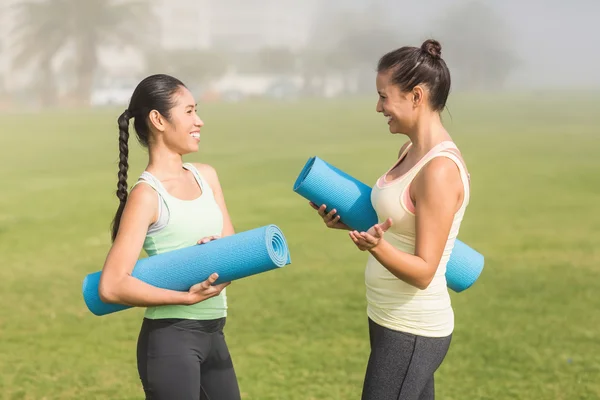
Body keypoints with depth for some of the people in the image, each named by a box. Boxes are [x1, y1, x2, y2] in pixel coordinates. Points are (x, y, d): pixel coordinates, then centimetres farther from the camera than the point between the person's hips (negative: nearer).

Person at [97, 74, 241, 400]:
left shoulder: (206, 176, 9)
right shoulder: (147, 194, -12)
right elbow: (111, 286, -18)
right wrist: (187, 297, -22)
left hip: (213, 335, 7)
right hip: (170, 339, -7)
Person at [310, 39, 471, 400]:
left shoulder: (440, 169, -22)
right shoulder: (411, 152, 6)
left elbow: (423, 272, -21)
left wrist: (376, 246, -37)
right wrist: (349, 223, 6)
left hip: (412, 334, -10)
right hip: (392, 322, 10)